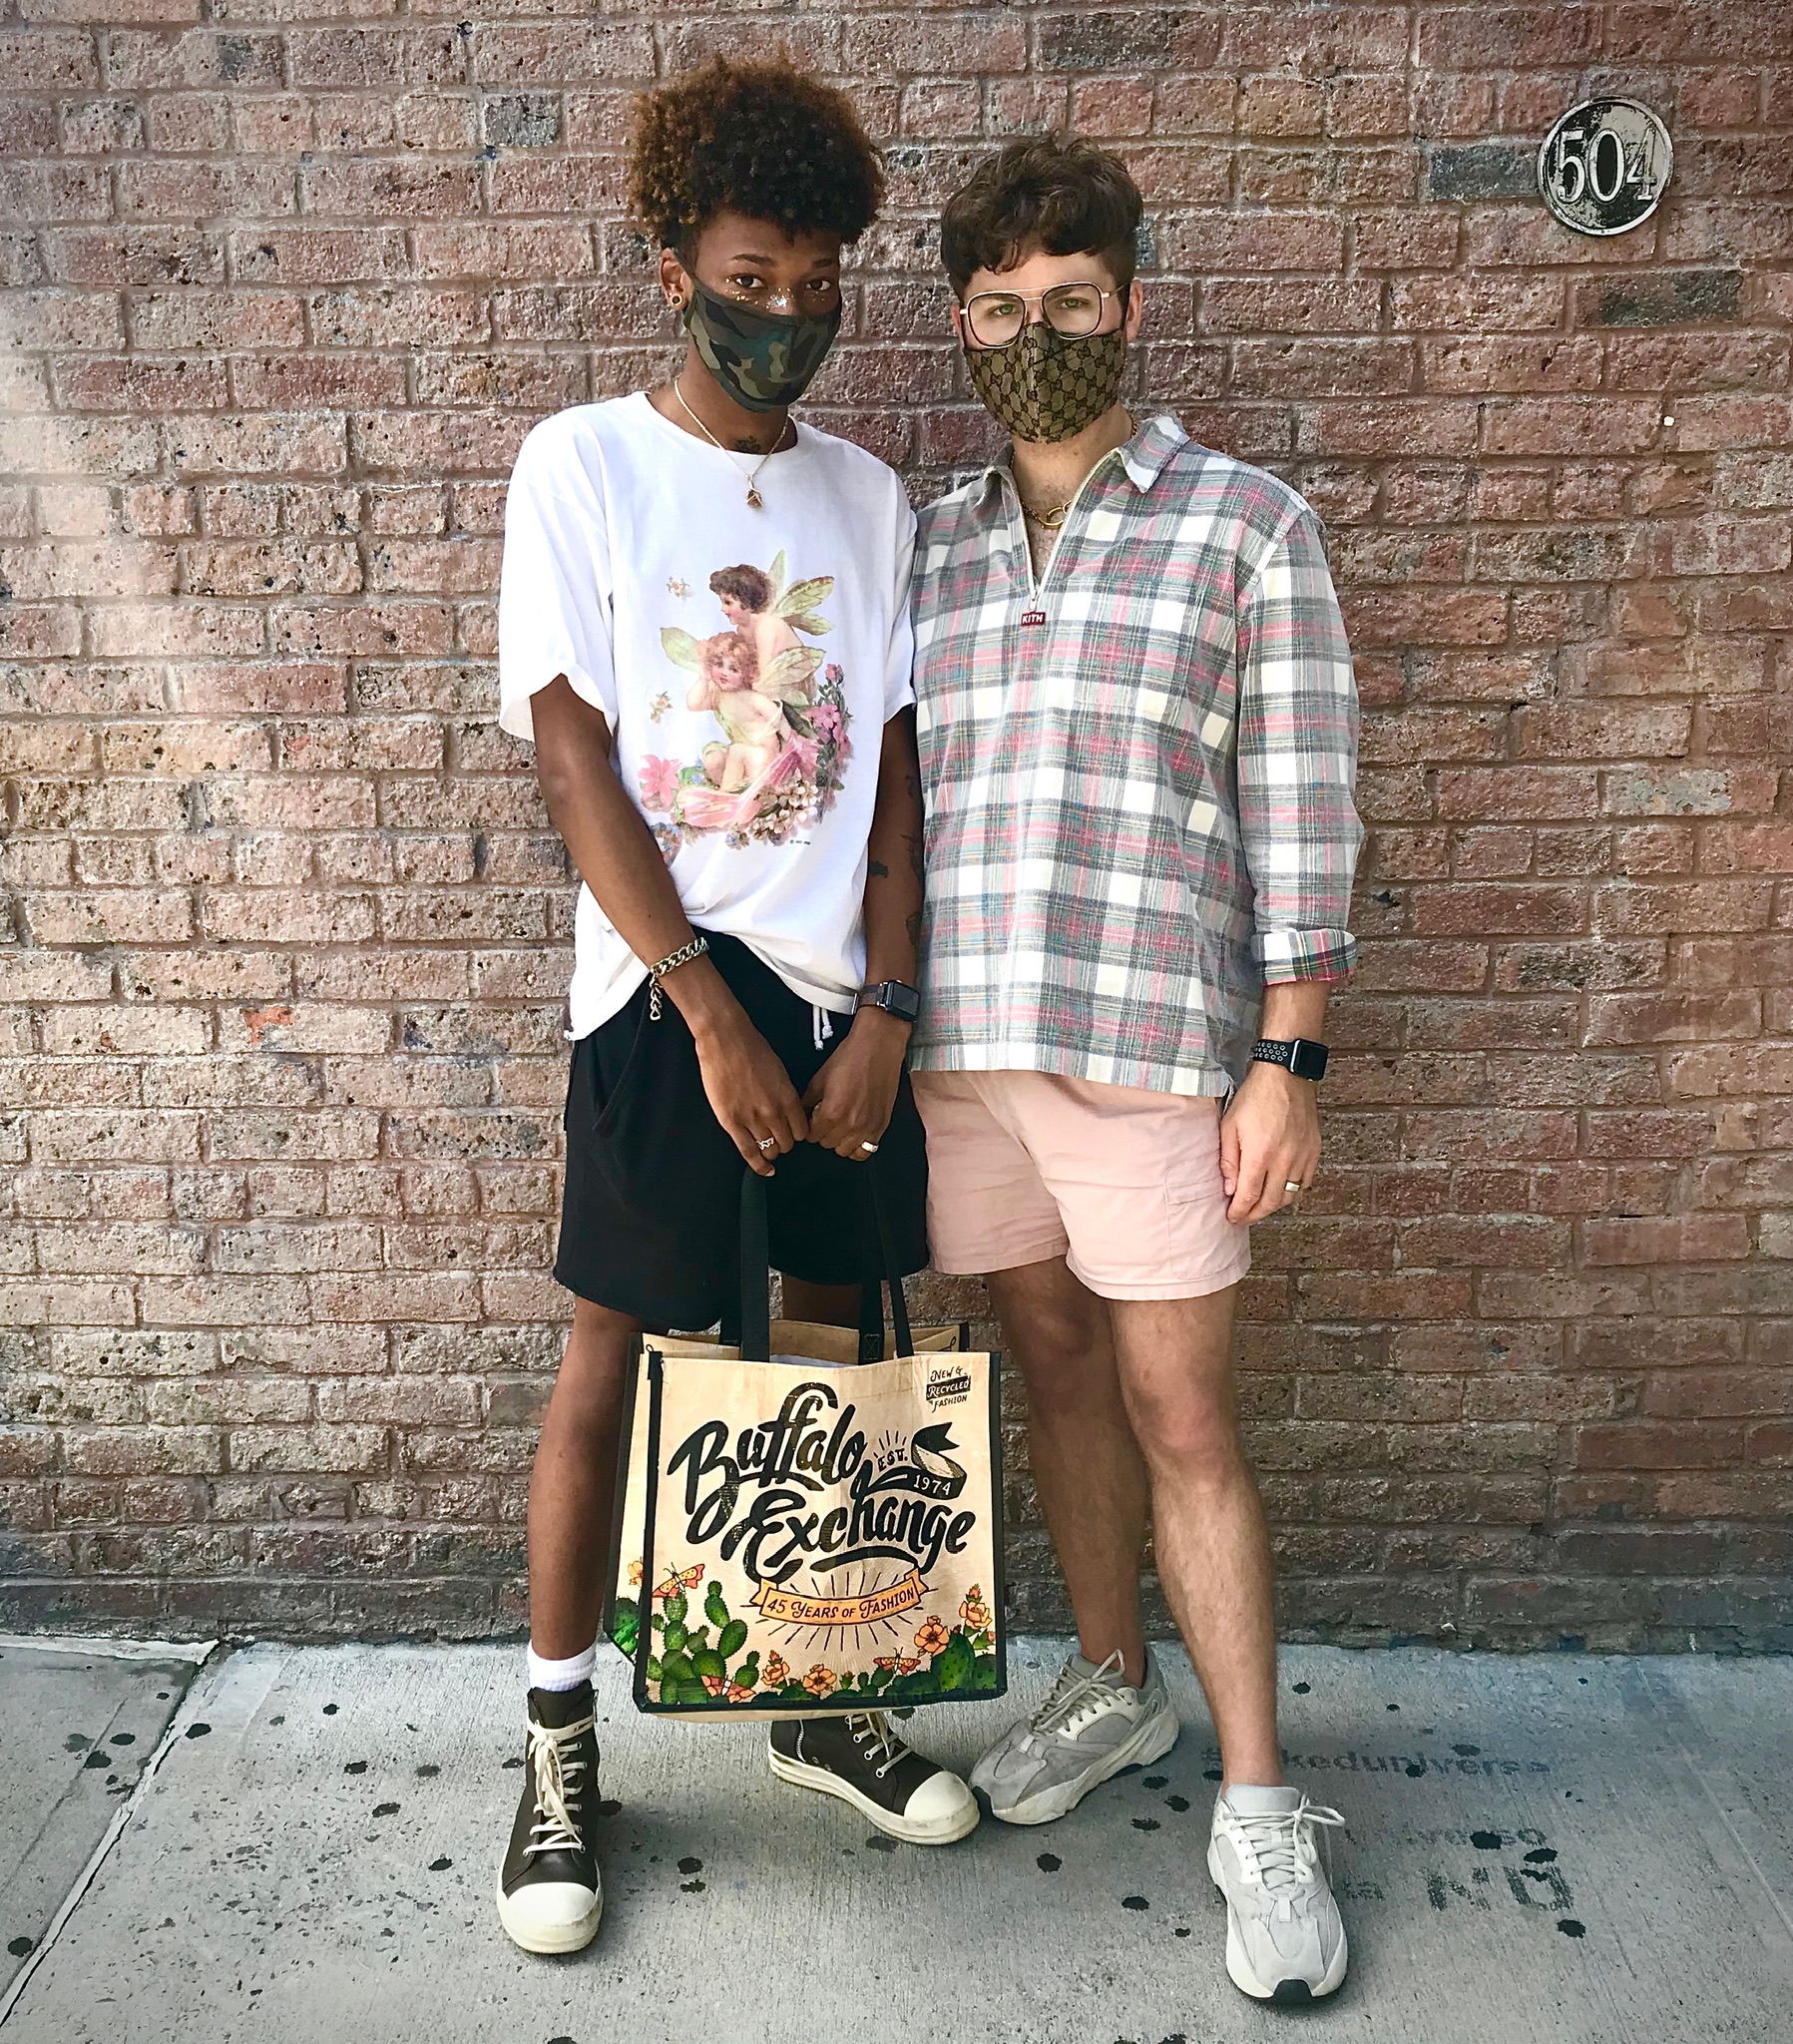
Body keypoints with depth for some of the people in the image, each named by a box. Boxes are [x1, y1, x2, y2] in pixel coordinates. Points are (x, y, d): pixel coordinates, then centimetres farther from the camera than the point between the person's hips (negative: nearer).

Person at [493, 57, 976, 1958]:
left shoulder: (867, 496, 10)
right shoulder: (583, 464, -1)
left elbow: (891, 766, 7)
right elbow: (575, 755, -8)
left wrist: (887, 1011, -4)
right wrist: (717, 1015, -13)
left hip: (842, 991, 4)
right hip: (666, 987, -4)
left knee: (832, 1335, 11)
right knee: (617, 1348, 2)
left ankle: (817, 1698, 30)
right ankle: (558, 1753, 20)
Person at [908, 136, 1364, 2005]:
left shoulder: (1246, 524, 1)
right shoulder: (930, 546, 12)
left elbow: (1299, 809, -4)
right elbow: (887, 797, 14)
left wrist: (1285, 1060, -10)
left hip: (1150, 1040, -4)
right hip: (959, 1042, 4)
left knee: (1181, 1415, 1)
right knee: (1055, 1369, 15)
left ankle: (1258, 1810, 17)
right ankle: (1113, 1683, 36)